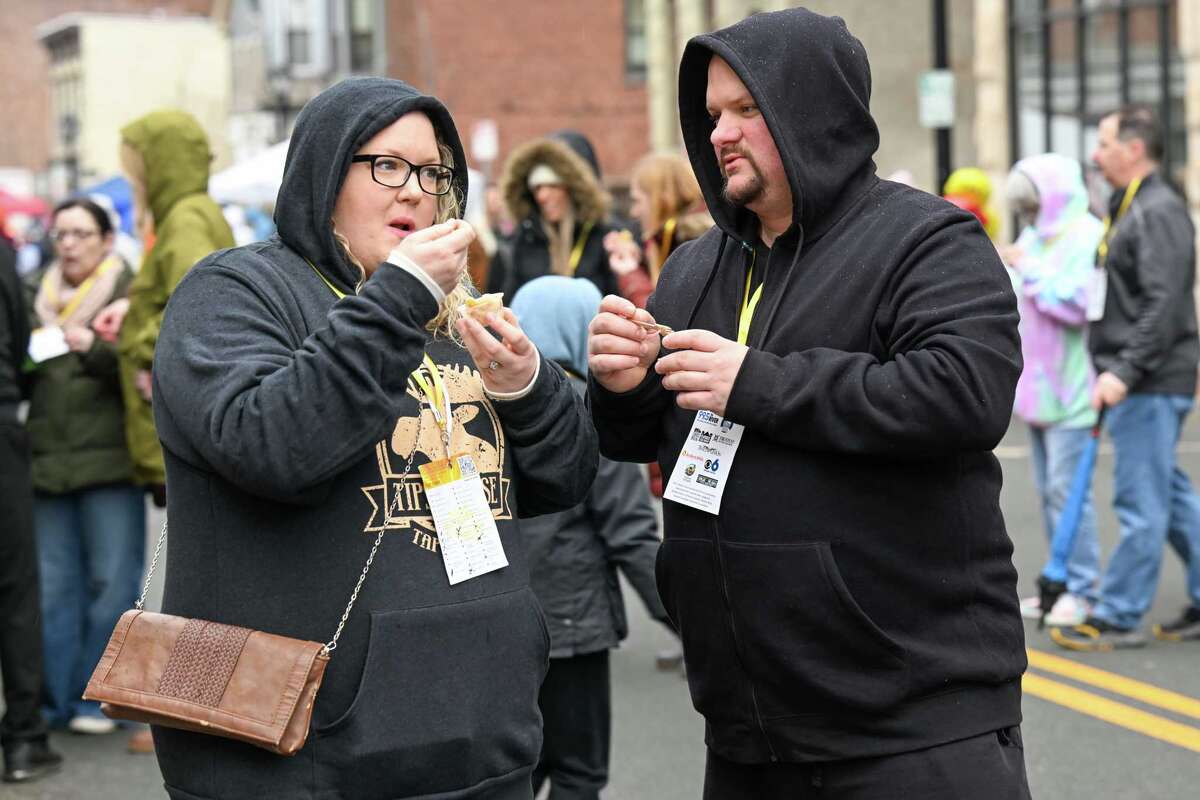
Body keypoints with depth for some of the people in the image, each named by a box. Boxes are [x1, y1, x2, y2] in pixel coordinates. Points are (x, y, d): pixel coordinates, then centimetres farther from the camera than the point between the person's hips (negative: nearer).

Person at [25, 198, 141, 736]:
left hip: (110, 464, -4)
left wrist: (95, 349, -19)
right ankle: (53, 700, 13)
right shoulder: (39, 299, 17)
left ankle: (95, 700, 7)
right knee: (52, 587, 6)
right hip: (47, 463, 4)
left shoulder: (129, 294, 3)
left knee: (111, 584, -2)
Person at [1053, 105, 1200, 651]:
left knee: (1140, 503, -4)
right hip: (1136, 381, 10)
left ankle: (1118, 617, 0)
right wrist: (1114, 371, 17)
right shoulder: (1128, 209, 17)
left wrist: (1123, 370, -24)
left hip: (1151, 383, -10)